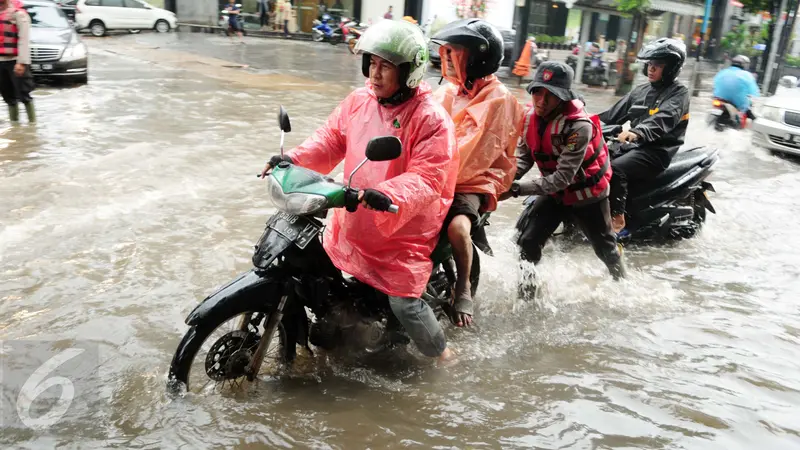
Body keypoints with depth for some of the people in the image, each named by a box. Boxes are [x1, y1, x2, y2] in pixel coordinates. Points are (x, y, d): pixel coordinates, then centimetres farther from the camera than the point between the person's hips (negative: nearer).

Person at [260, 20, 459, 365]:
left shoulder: (431, 119, -20)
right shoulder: (359, 101, 1)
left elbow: (428, 179, -27)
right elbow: (331, 139, 6)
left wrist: (389, 195, -44)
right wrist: (295, 159, -10)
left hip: (405, 227, -7)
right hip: (354, 219, 7)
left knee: (404, 304, -10)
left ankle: (444, 357, 19)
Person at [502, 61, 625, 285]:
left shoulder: (579, 126, -34)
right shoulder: (530, 117, -13)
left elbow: (562, 178, -35)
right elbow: (524, 157, -5)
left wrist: (517, 189, -40)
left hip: (587, 194, -5)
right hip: (554, 193, 5)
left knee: (605, 247, 17)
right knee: (527, 241, -5)